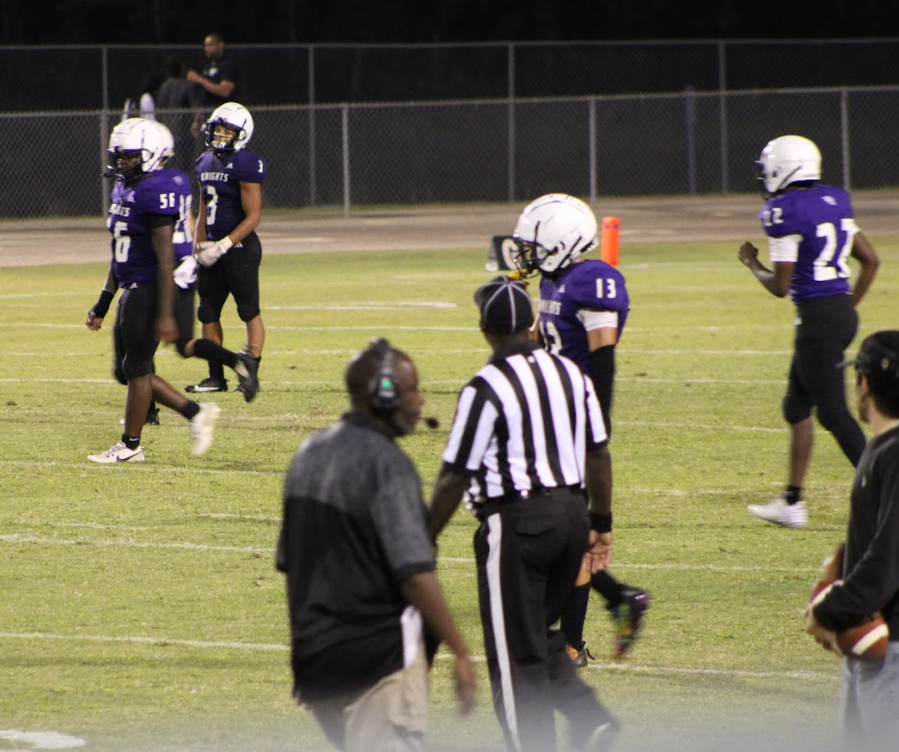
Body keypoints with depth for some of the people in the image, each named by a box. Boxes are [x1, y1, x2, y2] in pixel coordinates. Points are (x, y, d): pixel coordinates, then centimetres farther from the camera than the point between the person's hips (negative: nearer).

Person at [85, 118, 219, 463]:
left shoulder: (155, 191, -17)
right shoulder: (122, 190, 13)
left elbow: (165, 258, -20)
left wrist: (165, 315, -22)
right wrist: (102, 304, 22)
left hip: (148, 290, -10)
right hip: (131, 291, 10)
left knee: (136, 367, -1)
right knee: (126, 370, 13)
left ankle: (130, 445, 10)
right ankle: (196, 413, 19)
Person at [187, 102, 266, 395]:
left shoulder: (245, 165, -14)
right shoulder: (206, 163, 10)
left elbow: (253, 217, -16)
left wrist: (223, 246, -19)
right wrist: (201, 245, 8)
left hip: (240, 246, -8)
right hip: (214, 247, 8)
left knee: (249, 311, 0)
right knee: (208, 313, 9)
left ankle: (251, 373, 5)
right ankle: (216, 376, 16)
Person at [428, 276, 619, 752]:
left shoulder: (486, 389, -14)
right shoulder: (569, 374, 6)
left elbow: (455, 479, -11)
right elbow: (598, 455, 12)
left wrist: (425, 540, -1)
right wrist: (600, 524, 21)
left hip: (517, 523, -7)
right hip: (571, 514, 7)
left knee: (516, 652, 3)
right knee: (541, 635, 21)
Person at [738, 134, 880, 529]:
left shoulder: (785, 213, -15)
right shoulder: (835, 201, 9)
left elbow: (781, 286, -14)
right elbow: (870, 260, 14)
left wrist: (752, 264, 5)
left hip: (817, 316, -9)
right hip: (844, 311, 9)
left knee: (834, 412, -4)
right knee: (796, 406, 19)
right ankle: (792, 501, 24)